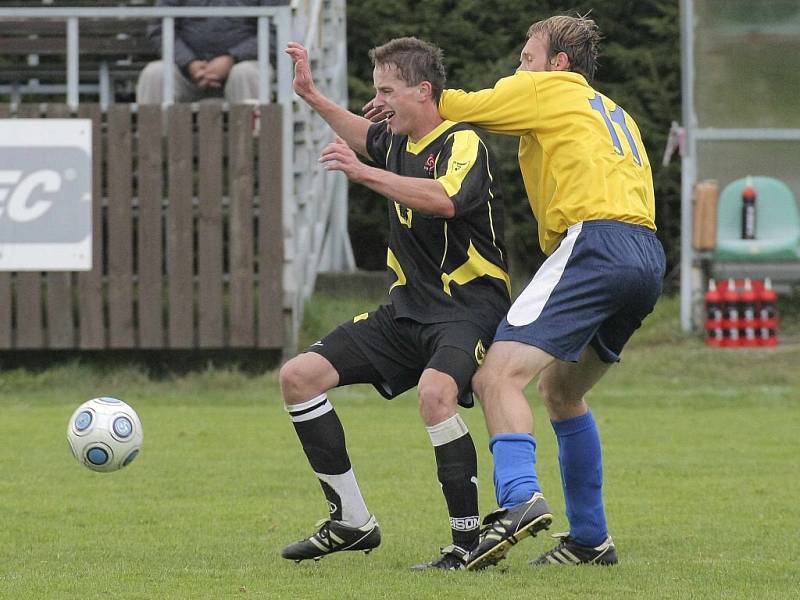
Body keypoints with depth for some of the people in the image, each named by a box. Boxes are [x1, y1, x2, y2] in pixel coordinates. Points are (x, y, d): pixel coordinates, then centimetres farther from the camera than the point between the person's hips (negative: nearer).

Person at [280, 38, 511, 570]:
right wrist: (312, 95, 32)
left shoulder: (463, 144, -14)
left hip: (469, 307, -9)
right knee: (298, 376, 1)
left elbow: (444, 200, -37)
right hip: (408, 308, 9)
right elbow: (365, 135, 37)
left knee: (435, 391, -38)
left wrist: (364, 172, -37)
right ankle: (352, 522, 7)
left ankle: (469, 541, -26)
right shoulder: (399, 143, 10)